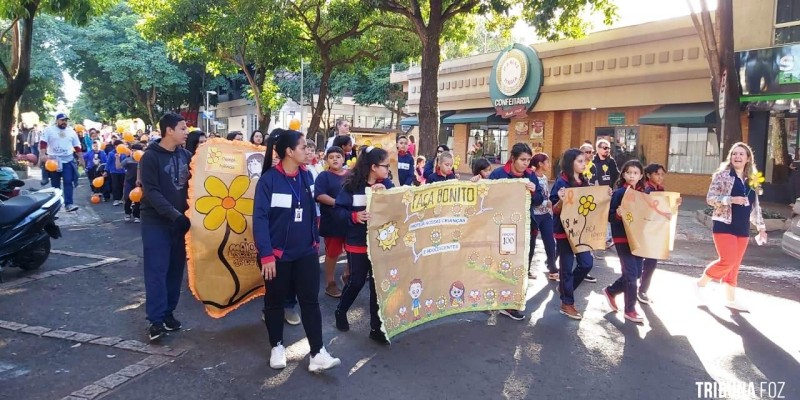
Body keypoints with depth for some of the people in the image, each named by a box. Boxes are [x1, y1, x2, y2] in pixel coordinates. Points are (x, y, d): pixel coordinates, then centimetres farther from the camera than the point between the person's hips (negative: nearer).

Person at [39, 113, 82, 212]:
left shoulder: (71, 131, 10)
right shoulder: (49, 130, 1)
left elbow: (77, 146, 16)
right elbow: (43, 143, -6)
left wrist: (80, 158, 15)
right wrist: (43, 155, -19)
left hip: (68, 160, 1)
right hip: (53, 160, -1)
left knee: (68, 182, -10)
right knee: (55, 184, 9)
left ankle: (68, 204, -15)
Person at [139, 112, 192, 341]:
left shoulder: (185, 155, 6)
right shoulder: (151, 157, -9)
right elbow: (152, 192, -15)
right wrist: (174, 214, -24)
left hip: (180, 220, 5)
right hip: (156, 222, -5)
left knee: (176, 269, 9)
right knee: (157, 270, -3)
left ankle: (168, 312, 20)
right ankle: (156, 319, 3)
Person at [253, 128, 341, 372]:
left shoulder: (306, 176, 3)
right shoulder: (269, 180, -13)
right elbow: (260, 218, -16)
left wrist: (316, 240, 14)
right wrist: (266, 254, -20)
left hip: (306, 252, 4)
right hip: (278, 253, -4)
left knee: (310, 300, 2)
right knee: (275, 301, 12)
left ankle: (317, 353, 6)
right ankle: (277, 346, 30)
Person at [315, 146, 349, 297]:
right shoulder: (324, 176, -5)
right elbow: (320, 195, -17)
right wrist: (338, 203, -26)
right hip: (332, 221, -4)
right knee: (332, 253, 5)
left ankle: (347, 275, 35)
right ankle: (330, 283, 19)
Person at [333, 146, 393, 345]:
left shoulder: (387, 184, -1)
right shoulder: (352, 185, -10)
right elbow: (338, 209, -8)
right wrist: (353, 216, -25)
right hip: (357, 242, -3)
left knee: (378, 282, 6)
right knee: (356, 281, 8)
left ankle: (376, 327, 18)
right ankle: (341, 311, 37)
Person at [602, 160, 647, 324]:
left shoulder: (644, 194, 7)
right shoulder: (619, 193, -8)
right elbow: (610, 217, -11)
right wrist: (618, 214, -31)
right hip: (622, 238, -6)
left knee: (636, 272, 11)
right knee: (631, 273, -4)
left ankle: (611, 291, 33)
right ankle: (630, 310, 10)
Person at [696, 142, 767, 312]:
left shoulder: (752, 181, 11)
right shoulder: (722, 175, -5)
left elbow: (755, 207, 17)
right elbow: (710, 198, -10)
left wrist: (761, 227, 15)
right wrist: (732, 199, -22)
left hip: (743, 228, 6)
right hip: (724, 225, -6)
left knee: (735, 264, 9)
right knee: (728, 261, -14)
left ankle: (730, 298, 19)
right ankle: (701, 283, 6)